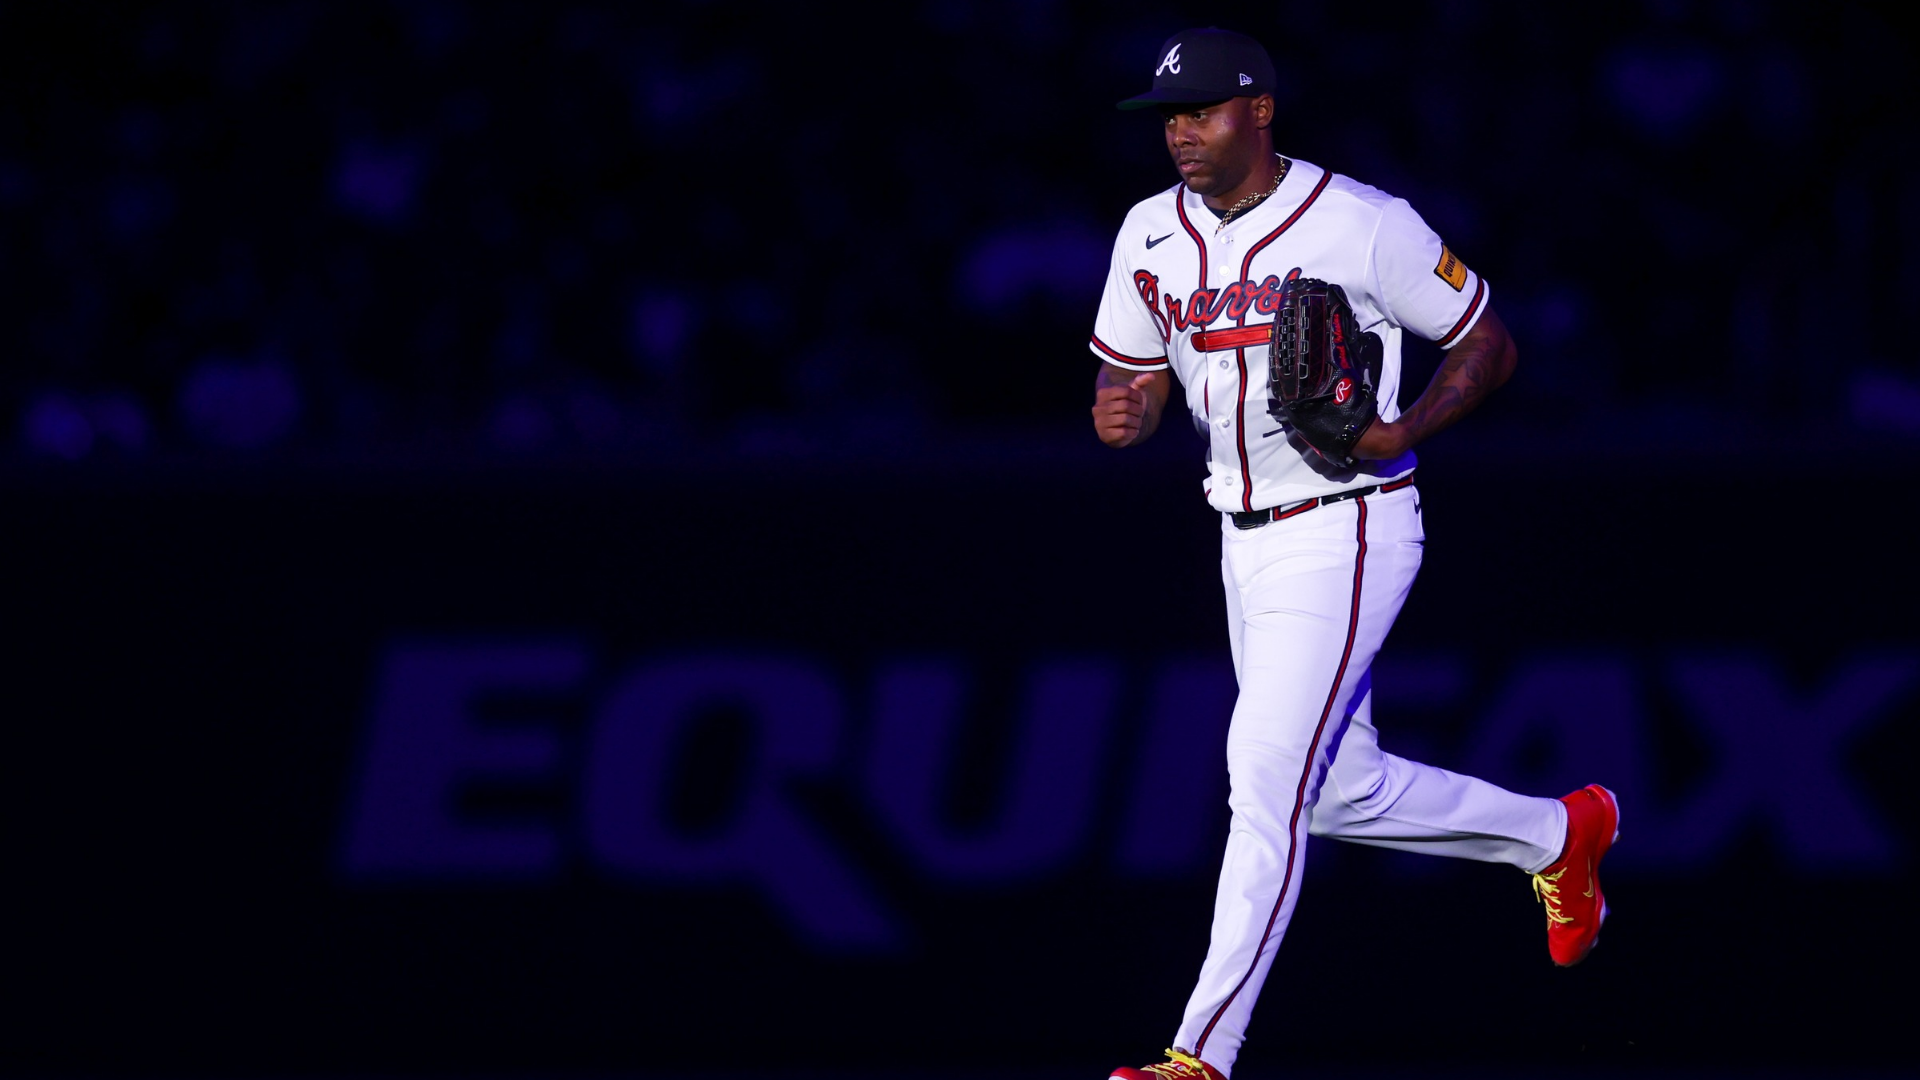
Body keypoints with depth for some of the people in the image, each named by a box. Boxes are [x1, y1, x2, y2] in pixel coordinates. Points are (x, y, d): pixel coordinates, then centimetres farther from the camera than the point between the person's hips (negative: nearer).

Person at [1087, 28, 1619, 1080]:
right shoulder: (1152, 236, 4)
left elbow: (1488, 343, -4)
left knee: (1266, 783, -14)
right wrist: (1116, 413, -13)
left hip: (1346, 536, -7)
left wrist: (1405, 431, -21)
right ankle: (1556, 835, 39)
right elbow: (1128, 377, 12)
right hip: (1248, 545, 7)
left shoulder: (1365, 225, -13)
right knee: (1339, 792, 15)